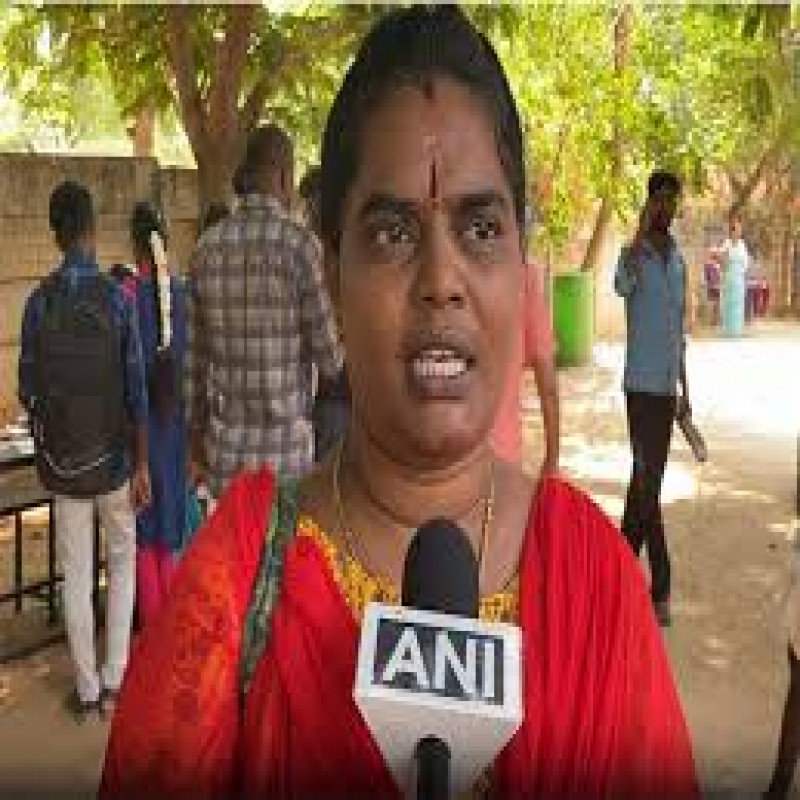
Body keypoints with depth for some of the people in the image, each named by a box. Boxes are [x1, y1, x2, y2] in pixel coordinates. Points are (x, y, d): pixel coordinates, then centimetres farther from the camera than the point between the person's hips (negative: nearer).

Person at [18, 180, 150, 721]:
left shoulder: (38, 301, -5)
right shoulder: (117, 298, -10)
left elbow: (28, 388, 0)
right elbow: (136, 389, -10)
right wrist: (142, 466, -3)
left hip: (62, 458, 1)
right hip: (112, 456, -1)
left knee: (76, 573, 9)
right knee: (122, 563, 16)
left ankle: (87, 690, 15)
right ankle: (113, 679, 13)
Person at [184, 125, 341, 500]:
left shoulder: (208, 246, 3)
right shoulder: (299, 243, -11)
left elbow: (194, 356, 8)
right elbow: (329, 359, -9)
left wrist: (196, 434, 18)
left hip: (226, 445, 5)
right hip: (285, 446, -4)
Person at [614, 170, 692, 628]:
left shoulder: (680, 260, 14)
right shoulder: (634, 254, -7)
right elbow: (623, 285, -34)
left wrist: (685, 388, 19)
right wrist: (642, 231, -27)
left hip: (668, 386, 7)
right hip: (642, 383, -7)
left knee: (650, 478, 12)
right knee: (646, 477, -7)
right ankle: (660, 587, 1)